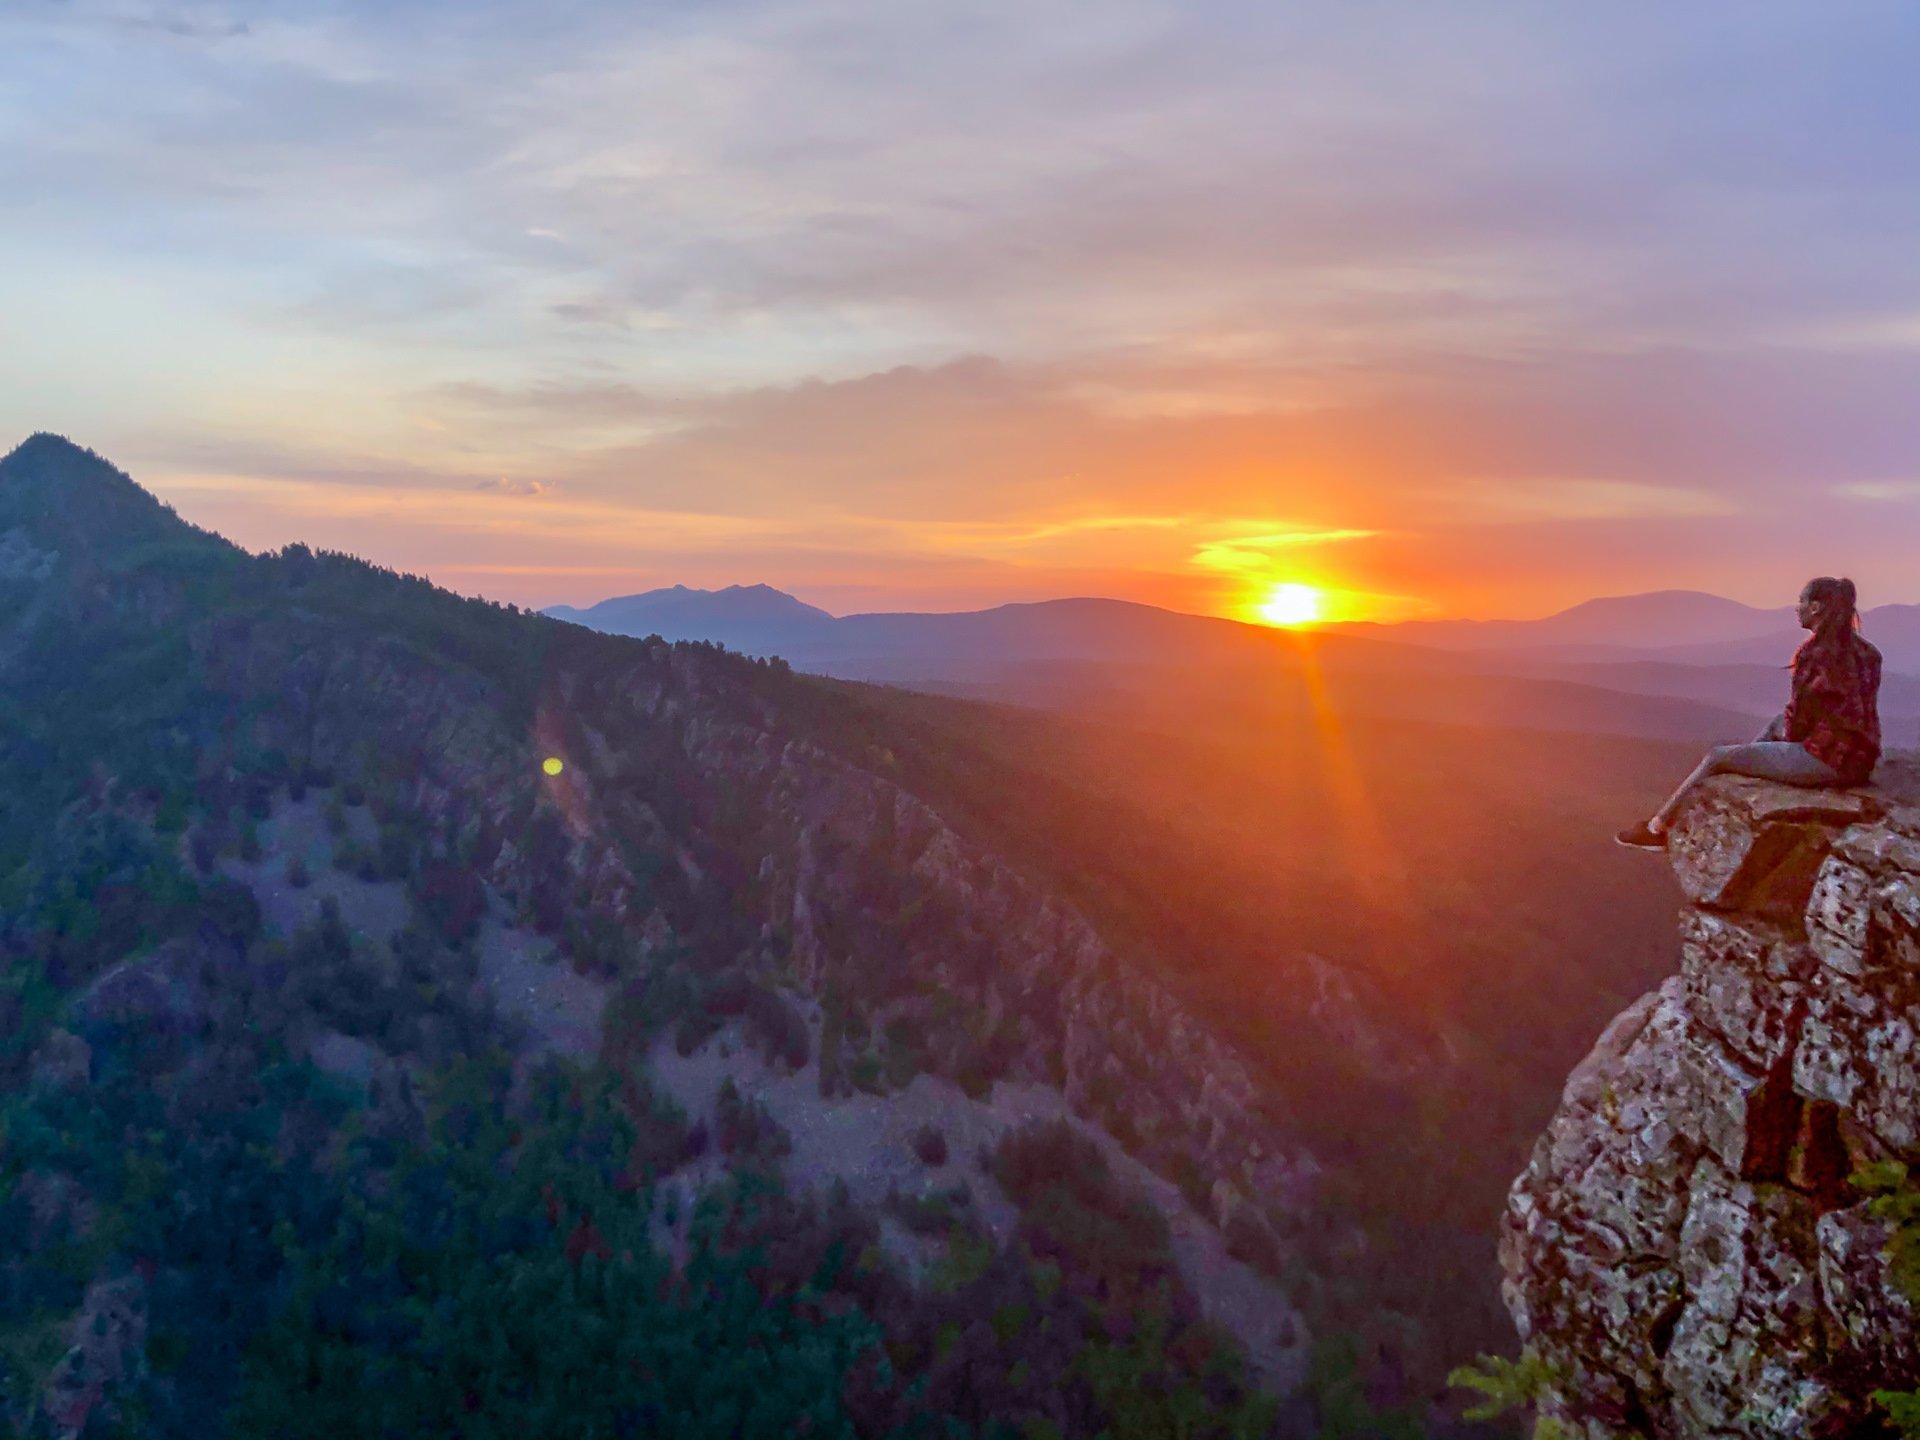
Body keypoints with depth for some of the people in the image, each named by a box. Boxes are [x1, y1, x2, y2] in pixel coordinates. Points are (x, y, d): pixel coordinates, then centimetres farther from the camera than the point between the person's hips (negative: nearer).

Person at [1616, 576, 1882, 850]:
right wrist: (1790, 730, 16)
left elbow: (1800, 721, -12)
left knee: (1716, 756, 2)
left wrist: (1790, 735, 9)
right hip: (1859, 760, 9)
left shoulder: (1817, 653, -15)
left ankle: (1656, 828, 14)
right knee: (1778, 722, 31)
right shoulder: (1863, 650, 10)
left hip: (1825, 760, -9)